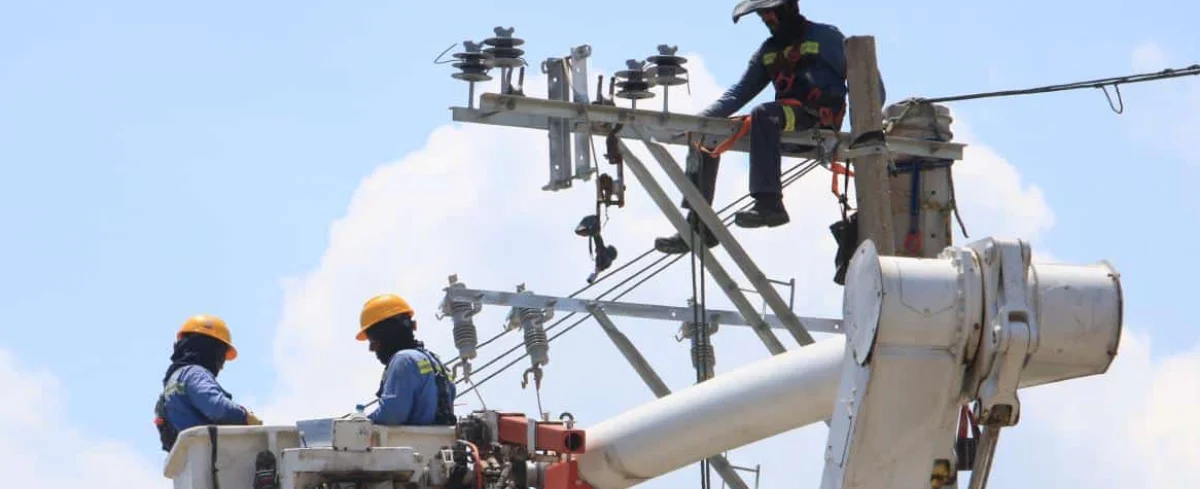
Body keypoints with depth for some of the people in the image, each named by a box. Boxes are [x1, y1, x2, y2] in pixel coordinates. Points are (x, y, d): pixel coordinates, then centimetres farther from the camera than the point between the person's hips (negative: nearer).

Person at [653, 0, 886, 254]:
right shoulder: (769, 50, 25)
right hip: (783, 121, 7)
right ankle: (698, 226, -12)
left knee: (763, 115, -36)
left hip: (820, 119, -7)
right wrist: (699, 119, 4)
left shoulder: (825, 37, 7)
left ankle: (769, 203, -45)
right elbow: (738, 93, 19)